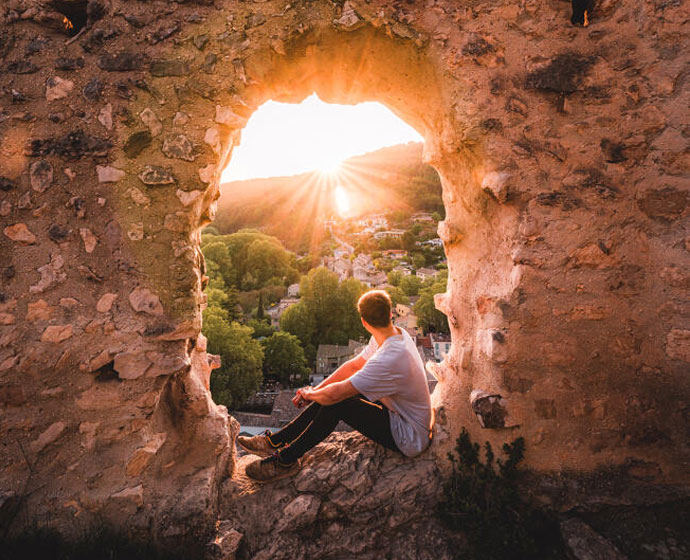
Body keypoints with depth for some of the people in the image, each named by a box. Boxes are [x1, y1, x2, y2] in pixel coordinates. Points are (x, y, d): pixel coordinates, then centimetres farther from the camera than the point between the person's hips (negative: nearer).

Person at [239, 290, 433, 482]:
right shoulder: (395, 334, -3)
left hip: (409, 437, -9)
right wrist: (315, 389, -1)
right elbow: (354, 365, 5)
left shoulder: (391, 359, -33)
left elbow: (334, 394, -29)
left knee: (335, 402, -21)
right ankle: (277, 441, 8)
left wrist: (310, 394, -7)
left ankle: (286, 460, -6)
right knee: (324, 396, 1)